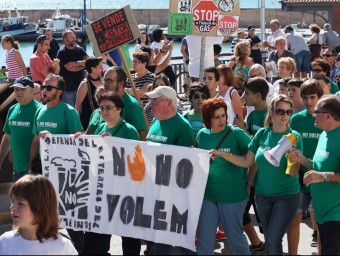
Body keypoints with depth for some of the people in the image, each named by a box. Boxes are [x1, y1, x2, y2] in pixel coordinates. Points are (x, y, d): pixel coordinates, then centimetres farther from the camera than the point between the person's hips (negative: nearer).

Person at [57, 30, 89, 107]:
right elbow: (70, 68, -17)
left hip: (80, 86, 5)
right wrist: (83, 64, -7)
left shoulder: (80, 50, 9)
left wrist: (77, 63, -20)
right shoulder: (62, 53, -7)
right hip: (68, 89, -5)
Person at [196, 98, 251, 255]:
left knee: (235, 236, 11)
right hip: (207, 195, 4)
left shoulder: (236, 133, -10)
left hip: (233, 196, -4)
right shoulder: (202, 135, 3)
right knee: (204, 239, 7)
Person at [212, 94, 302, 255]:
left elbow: (292, 172, -16)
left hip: (286, 196, -4)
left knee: (273, 241, -11)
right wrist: (222, 154, -5)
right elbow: (247, 162, 5)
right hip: (262, 195, 4)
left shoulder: (294, 137, -11)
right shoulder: (262, 134, 0)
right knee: (269, 240, 14)